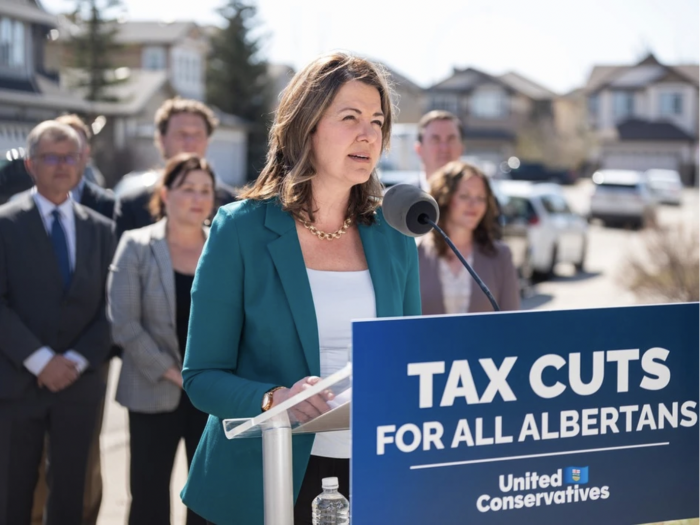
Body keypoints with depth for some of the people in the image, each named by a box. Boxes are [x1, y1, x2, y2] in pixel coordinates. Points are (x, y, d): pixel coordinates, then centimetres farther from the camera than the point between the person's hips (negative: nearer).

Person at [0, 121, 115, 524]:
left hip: (79, 382, 3)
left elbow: (110, 306, 6)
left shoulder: (100, 229, 10)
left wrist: (78, 360, -7)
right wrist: (39, 360, -15)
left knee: (70, 492, 9)